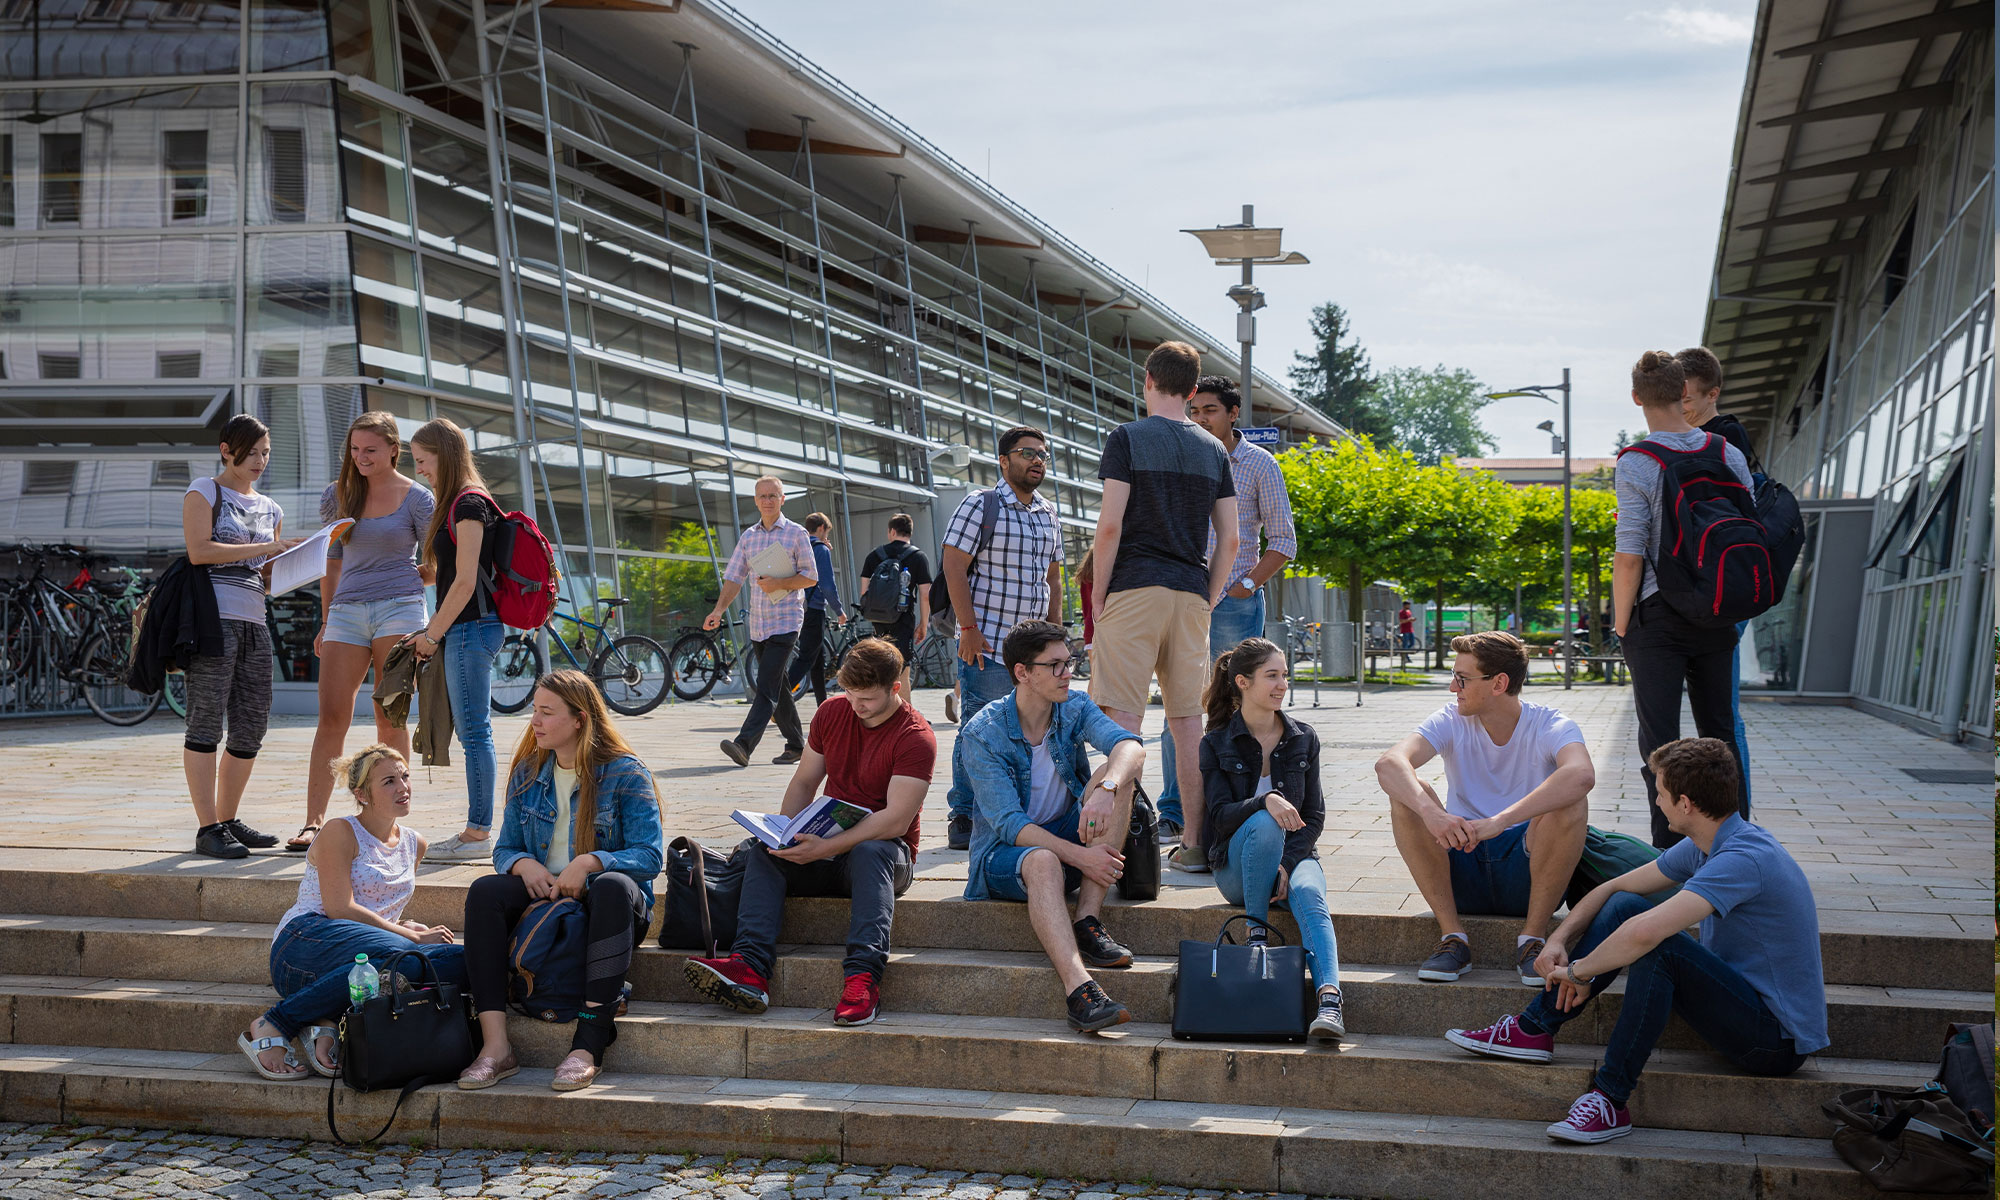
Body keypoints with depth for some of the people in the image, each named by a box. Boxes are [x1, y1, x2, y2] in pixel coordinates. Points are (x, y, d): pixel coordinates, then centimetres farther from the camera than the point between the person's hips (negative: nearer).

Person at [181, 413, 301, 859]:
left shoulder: (270, 508, 22)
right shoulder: (204, 491, 4)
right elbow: (199, 551, -10)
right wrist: (264, 548, -12)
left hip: (254, 622, 7)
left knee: (252, 729, 6)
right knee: (206, 723, -6)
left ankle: (228, 821, 17)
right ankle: (207, 829, -5)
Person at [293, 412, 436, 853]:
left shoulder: (416, 498, 0)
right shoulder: (339, 494, 11)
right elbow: (333, 563, 17)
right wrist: (325, 623, 17)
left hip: (399, 608, -3)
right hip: (347, 611, 3)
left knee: (391, 721, -1)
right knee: (331, 719, -5)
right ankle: (313, 821, -4)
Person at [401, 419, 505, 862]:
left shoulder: (468, 504, -12)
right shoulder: (460, 503, 18)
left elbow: (465, 582, -16)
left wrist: (433, 634, -9)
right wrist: (430, 631, 15)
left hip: (471, 627, -10)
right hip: (465, 630, 10)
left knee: (475, 733, -7)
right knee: (473, 733, 10)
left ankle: (478, 833, -3)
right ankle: (476, 830, 14)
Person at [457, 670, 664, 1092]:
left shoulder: (626, 774, -3)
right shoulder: (527, 774, 12)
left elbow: (649, 857, -11)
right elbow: (504, 848, 13)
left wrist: (589, 863, -27)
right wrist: (525, 865, -12)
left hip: (602, 902, -4)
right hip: (542, 897, 4)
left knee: (614, 886, -39)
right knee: (485, 891, -26)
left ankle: (588, 1046, -42)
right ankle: (496, 1047, -34)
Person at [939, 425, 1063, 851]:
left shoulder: (1049, 514, 17)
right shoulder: (979, 506, -3)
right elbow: (954, 568, -9)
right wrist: (969, 628, -14)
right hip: (988, 646, -6)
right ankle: (963, 820, 4)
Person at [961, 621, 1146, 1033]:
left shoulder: (1074, 708, -3)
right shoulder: (982, 733, -15)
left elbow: (1130, 745, -22)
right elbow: (1009, 823, -22)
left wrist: (1106, 790, -44)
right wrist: (1079, 856, -33)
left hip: (1068, 834, 5)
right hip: (1006, 851, -4)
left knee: (1118, 773, -21)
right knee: (1043, 862, -39)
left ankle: (1087, 921, -26)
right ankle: (1078, 989, -54)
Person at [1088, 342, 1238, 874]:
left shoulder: (1127, 437, -2)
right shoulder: (1214, 450, 13)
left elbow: (1110, 524, -10)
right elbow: (1230, 539, 9)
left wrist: (1099, 592, -2)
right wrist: (1206, 600, 15)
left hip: (1135, 590, -5)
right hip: (1191, 593, 5)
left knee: (1122, 716, -4)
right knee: (1187, 720, 8)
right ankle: (1195, 841, 10)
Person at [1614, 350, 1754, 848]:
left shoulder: (1634, 465, -12)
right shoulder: (1730, 454, 3)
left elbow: (1630, 558, -15)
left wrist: (1621, 625, -4)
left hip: (1657, 615, -4)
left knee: (1659, 738, 0)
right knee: (1719, 731, 14)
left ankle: (1669, 850, 0)